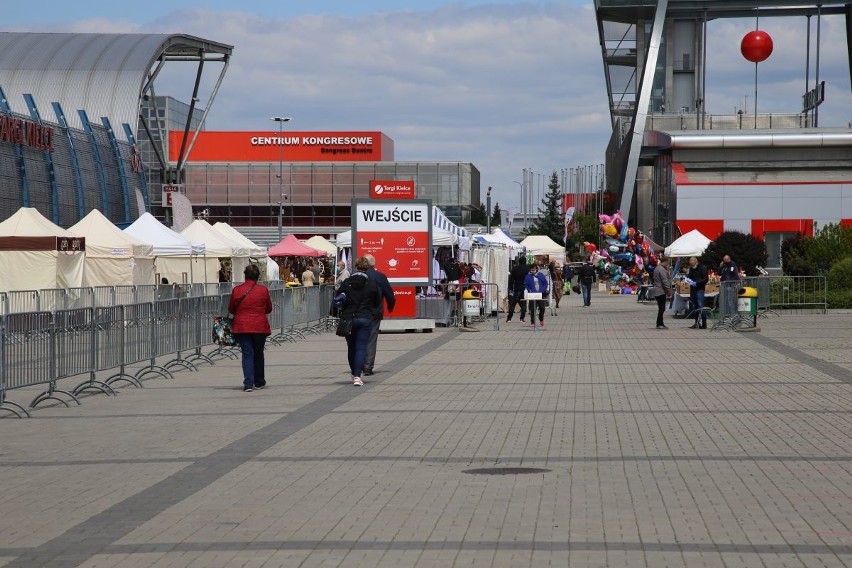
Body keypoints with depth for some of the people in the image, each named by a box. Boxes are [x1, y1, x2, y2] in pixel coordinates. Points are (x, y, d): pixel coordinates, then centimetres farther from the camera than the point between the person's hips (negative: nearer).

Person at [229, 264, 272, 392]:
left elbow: (231, 309, 7)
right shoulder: (263, 290, -4)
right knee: (258, 354, 16)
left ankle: (248, 383, -12)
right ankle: (259, 382, 27)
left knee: (247, 354, 0)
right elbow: (269, 309, 7)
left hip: (242, 327, 0)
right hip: (260, 326, 0)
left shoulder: (236, 290, -4)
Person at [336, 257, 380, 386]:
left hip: (348, 318, 1)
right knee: (361, 347, -3)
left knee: (351, 347, 15)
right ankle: (357, 376, -14)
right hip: (366, 319, -1)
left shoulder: (347, 282, -1)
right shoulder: (372, 284, -2)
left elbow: (337, 299, 0)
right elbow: (378, 302, 7)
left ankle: (354, 374, 27)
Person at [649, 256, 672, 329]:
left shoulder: (656, 268, 18)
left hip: (657, 291, 10)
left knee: (661, 308, 13)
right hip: (661, 291, -10)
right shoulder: (662, 269, -15)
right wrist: (668, 290, -14)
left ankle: (660, 323, 16)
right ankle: (659, 324, -7)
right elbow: (665, 281, -19)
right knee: (661, 308, -7)